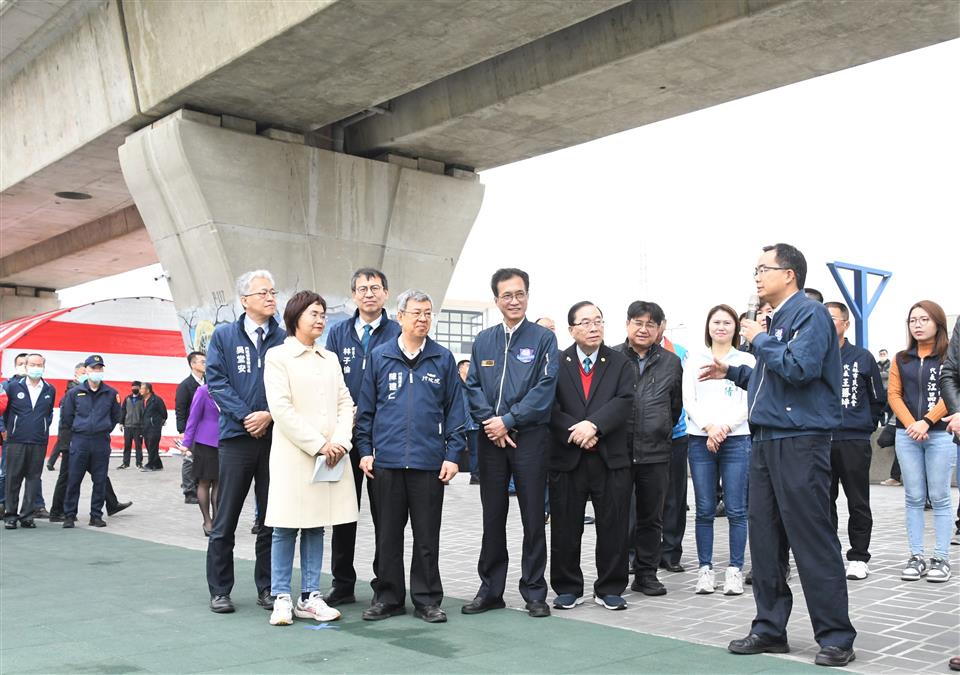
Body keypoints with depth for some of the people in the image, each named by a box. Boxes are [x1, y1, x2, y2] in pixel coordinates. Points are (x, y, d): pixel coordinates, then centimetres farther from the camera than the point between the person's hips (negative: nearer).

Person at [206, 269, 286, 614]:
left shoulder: (284, 339, 7)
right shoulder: (224, 336, 4)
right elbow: (216, 381, -3)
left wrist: (269, 414, -12)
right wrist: (245, 416, -13)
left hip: (276, 436, 2)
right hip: (237, 437, -1)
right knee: (225, 520, 4)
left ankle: (267, 588, 18)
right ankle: (219, 591, 15)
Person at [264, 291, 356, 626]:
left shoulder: (330, 358, 16)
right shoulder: (278, 356, -1)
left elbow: (345, 403, 10)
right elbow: (281, 408, -10)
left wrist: (339, 441, -7)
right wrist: (318, 445, -13)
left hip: (331, 456, 5)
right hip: (293, 455, -5)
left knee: (316, 527, 8)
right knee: (286, 528, 0)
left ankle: (310, 597, 14)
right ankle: (282, 598, 9)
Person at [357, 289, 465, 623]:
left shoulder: (443, 359, 5)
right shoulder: (380, 357, 5)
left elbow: (454, 410, 5)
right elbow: (366, 409, 8)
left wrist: (453, 454, -1)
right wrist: (365, 451, 2)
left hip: (429, 461, 0)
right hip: (386, 461, 1)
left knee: (427, 535, 6)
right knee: (388, 534, 9)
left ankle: (427, 600, 18)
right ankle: (388, 597, 21)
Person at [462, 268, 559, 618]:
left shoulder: (543, 338, -1)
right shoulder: (483, 340, 10)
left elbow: (545, 388, -10)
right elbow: (472, 387, 6)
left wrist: (508, 421, -14)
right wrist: (489, 422, -10)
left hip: (529, 436, -3)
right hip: (491, 438, 3)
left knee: (533, 517, 3)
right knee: (492, 517, 10)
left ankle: (535, 592, 14)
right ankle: (490, 590, 20)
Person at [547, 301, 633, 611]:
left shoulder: (620, 363, 7)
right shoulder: (557, 363, 4)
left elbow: (623, 401, -7)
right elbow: (550, 406, -5)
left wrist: (594, 425, -20)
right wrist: (574, 432, -17)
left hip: (610, 458, 1)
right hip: (566, 457, 0)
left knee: (613, 527, 6)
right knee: (565, 528, 6)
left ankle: (610, 589, 19)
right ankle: (568, 588, 20)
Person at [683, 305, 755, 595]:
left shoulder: (746, 360, 8)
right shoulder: (694, 361, 12)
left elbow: (748, 401, -1)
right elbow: (689, 401, 4)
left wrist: (724, 427, -13)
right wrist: (709, 427, -11)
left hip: (737, 439, -1)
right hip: (700, 440, 1)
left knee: (736, 509, -2)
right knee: (705, 510, 3)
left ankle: (735, 570, 5)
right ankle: (705, 569, 9)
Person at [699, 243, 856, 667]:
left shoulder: (809, 313, -10)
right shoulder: (776, 319, 17)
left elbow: (799, 368, -24)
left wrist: (759, 341, -12)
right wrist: (733, 373, 19)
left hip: (799, 441, -9)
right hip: (766, 439, 9)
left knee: (813, 540, -4)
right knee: (764, 536, 11)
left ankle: (836, 637, 6)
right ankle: (770, 628, 20)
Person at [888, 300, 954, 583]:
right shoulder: (901, 359, 13)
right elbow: (894, 395, 6)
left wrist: (926, 422, -16)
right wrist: (910, 424, -9)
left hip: (940, 434, -3)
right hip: (906, 435, 3)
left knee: (939, 497, 0)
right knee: (913, 498, 4)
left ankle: (941, 559, 5)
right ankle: (916, 557, 9)